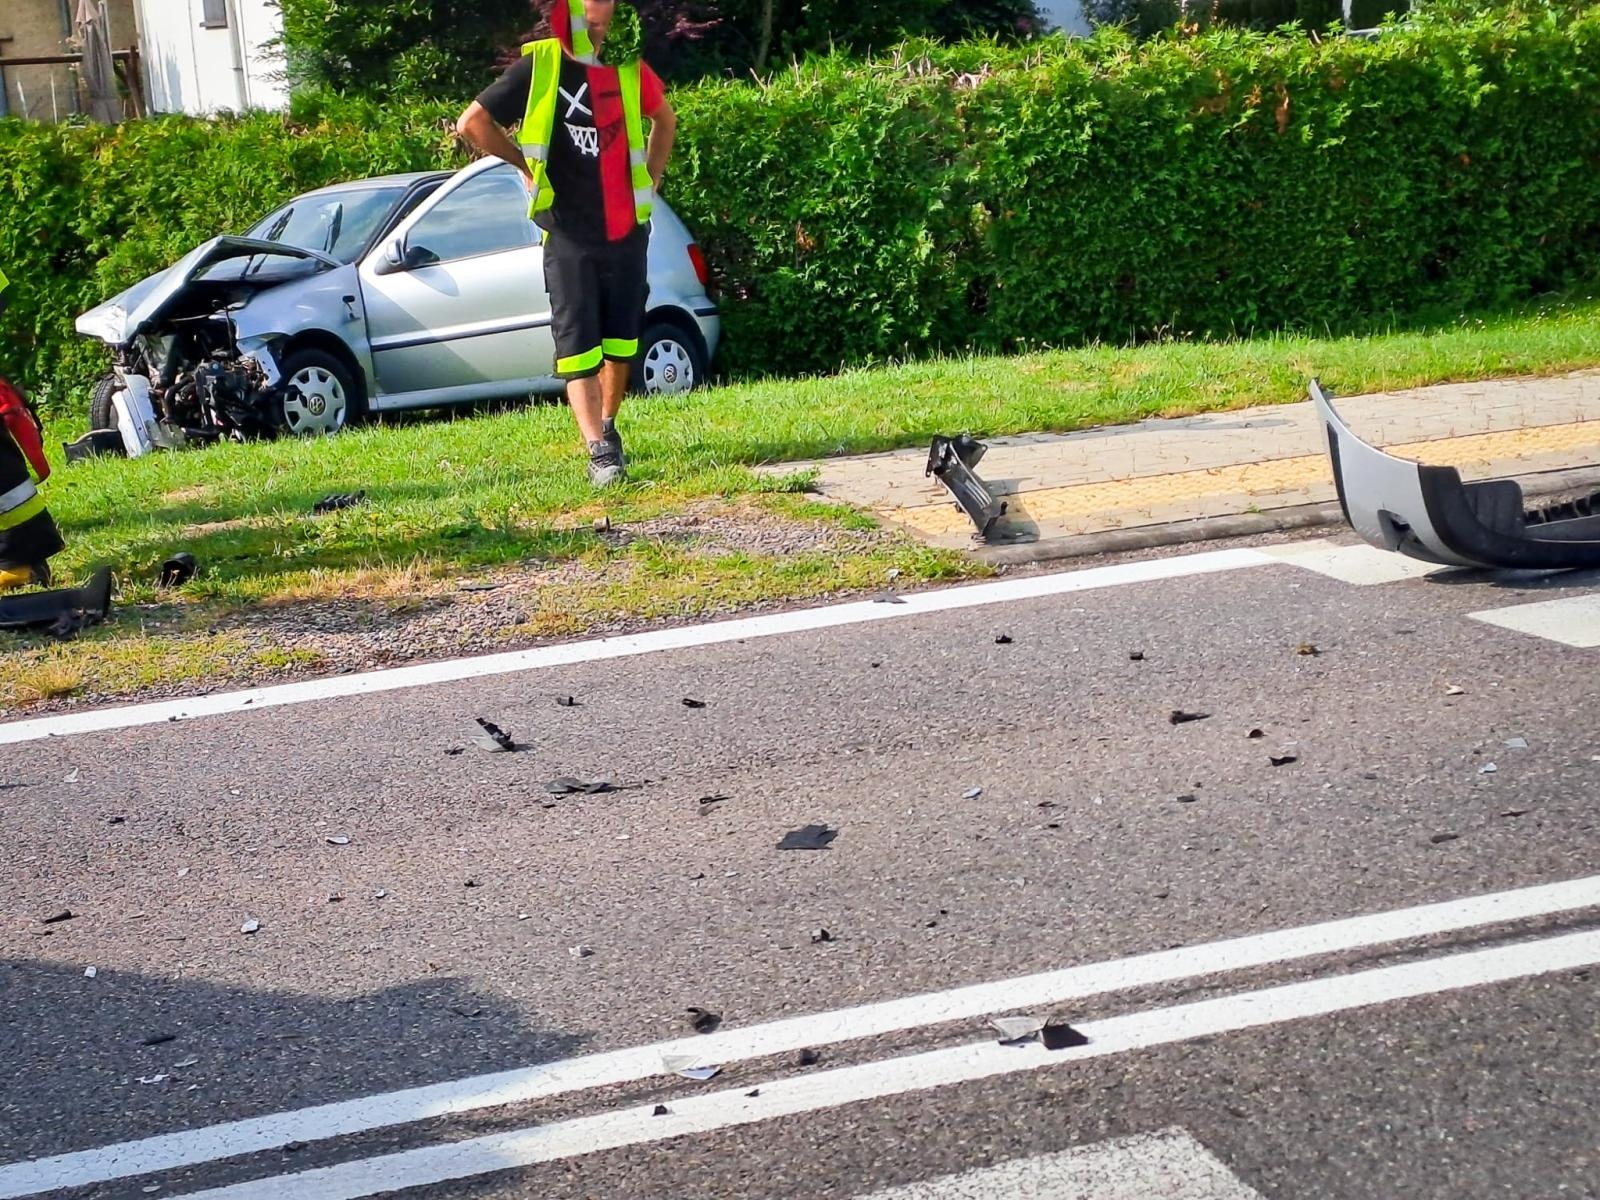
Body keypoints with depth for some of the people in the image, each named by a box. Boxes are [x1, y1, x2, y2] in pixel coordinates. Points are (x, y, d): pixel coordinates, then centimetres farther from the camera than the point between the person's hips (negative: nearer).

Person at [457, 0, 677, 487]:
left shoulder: (628, 68, 7)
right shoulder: (538, 67, -6)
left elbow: (664, 118, 26)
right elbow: (473, 123, -3)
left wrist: (651, 176, 18)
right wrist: (525, 164, 1)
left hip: (627, 229, 4)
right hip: (569, 236, -4)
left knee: (621, 339, 11)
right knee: (577, 346, -10)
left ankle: (607, 426, 30)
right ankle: (599, 452, -16)